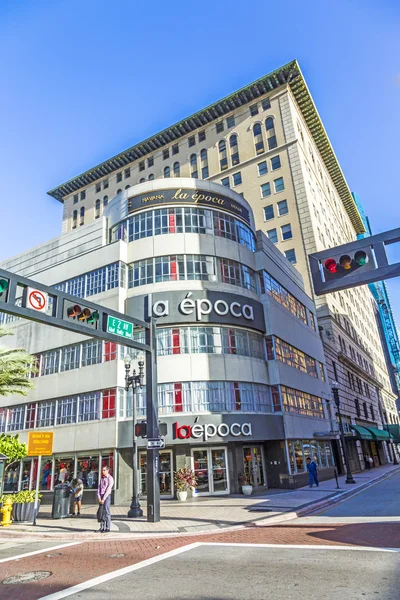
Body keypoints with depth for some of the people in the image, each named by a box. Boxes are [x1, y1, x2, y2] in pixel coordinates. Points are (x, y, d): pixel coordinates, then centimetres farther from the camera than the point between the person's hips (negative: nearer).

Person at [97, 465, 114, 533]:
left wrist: (103, 499, -14)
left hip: (107, 496, -6)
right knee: (101, 512, 6)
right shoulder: (101, 479, 16)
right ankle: (102, 527, 14)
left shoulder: (110, 478, -5)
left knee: (106, 512, -8)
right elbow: (99, 488, 10)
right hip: (101, 497, 6)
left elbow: (108, 489, -11)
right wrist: (99, 498, -3)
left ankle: (107, 528, -4)